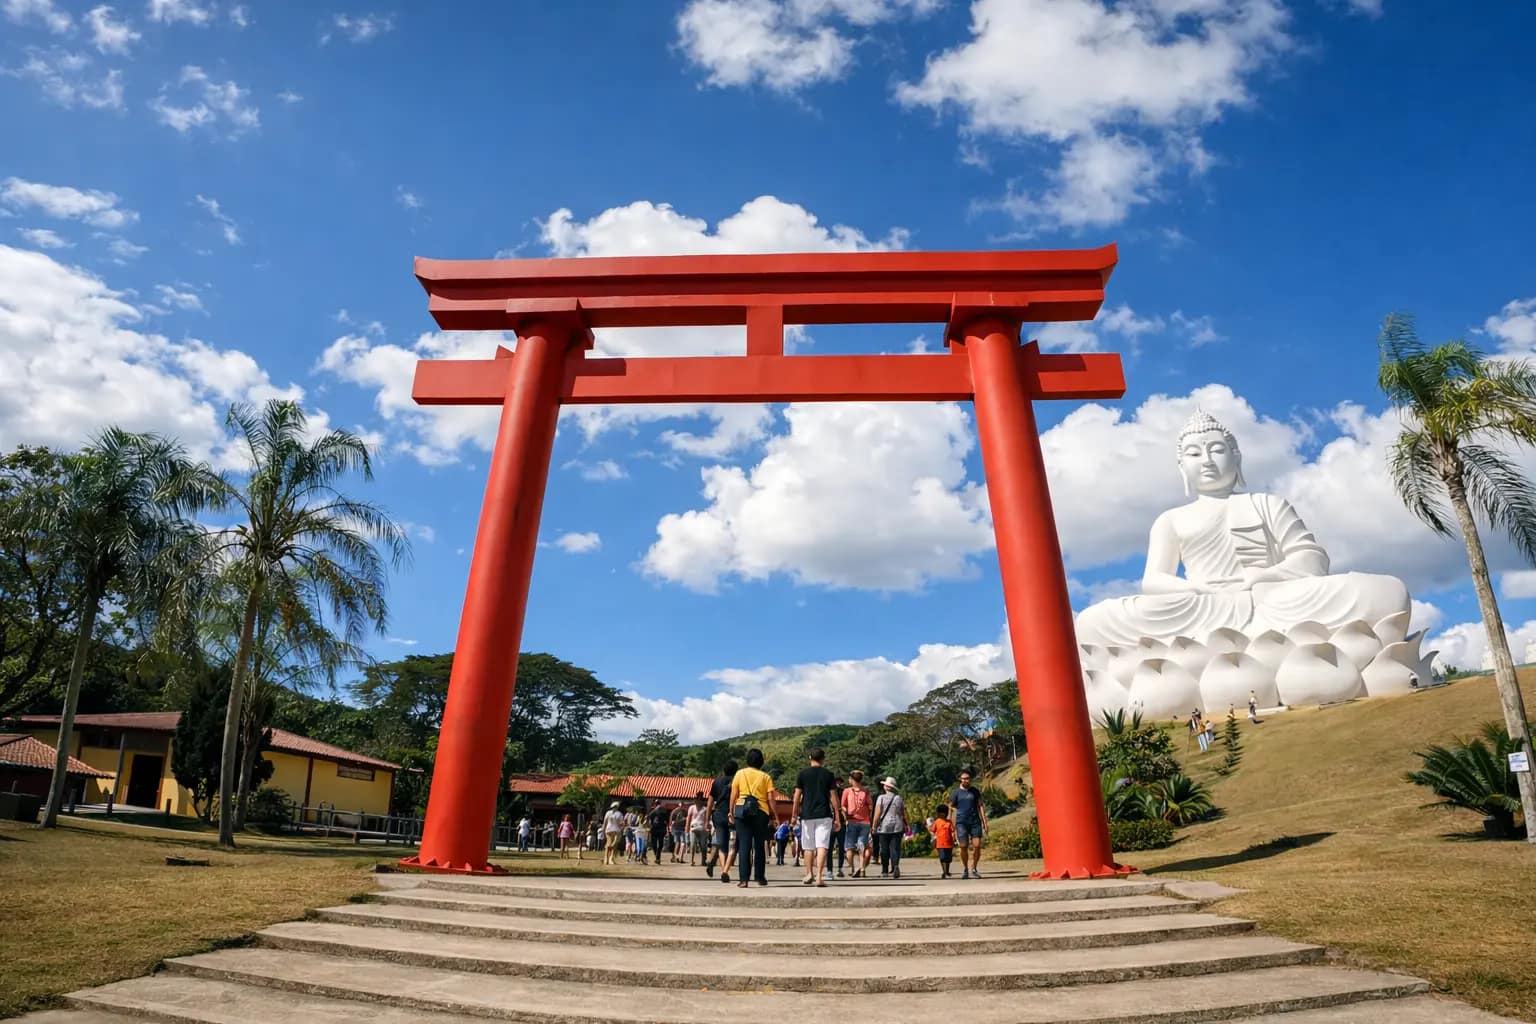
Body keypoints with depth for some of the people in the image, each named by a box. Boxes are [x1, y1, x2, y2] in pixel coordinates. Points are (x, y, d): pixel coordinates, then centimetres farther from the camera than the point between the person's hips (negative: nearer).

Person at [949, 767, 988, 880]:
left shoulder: (975, 791, 10)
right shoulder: (956, 792, 3)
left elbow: (980, 806, 12)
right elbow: (950, 809, 4)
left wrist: (984, 821, 4)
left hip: (975, 821, 2)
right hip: (961, 822, -2)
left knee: (977, 845, -6)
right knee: (963, 846, -6)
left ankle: (974, 869, 12)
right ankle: (965, 869, 11)